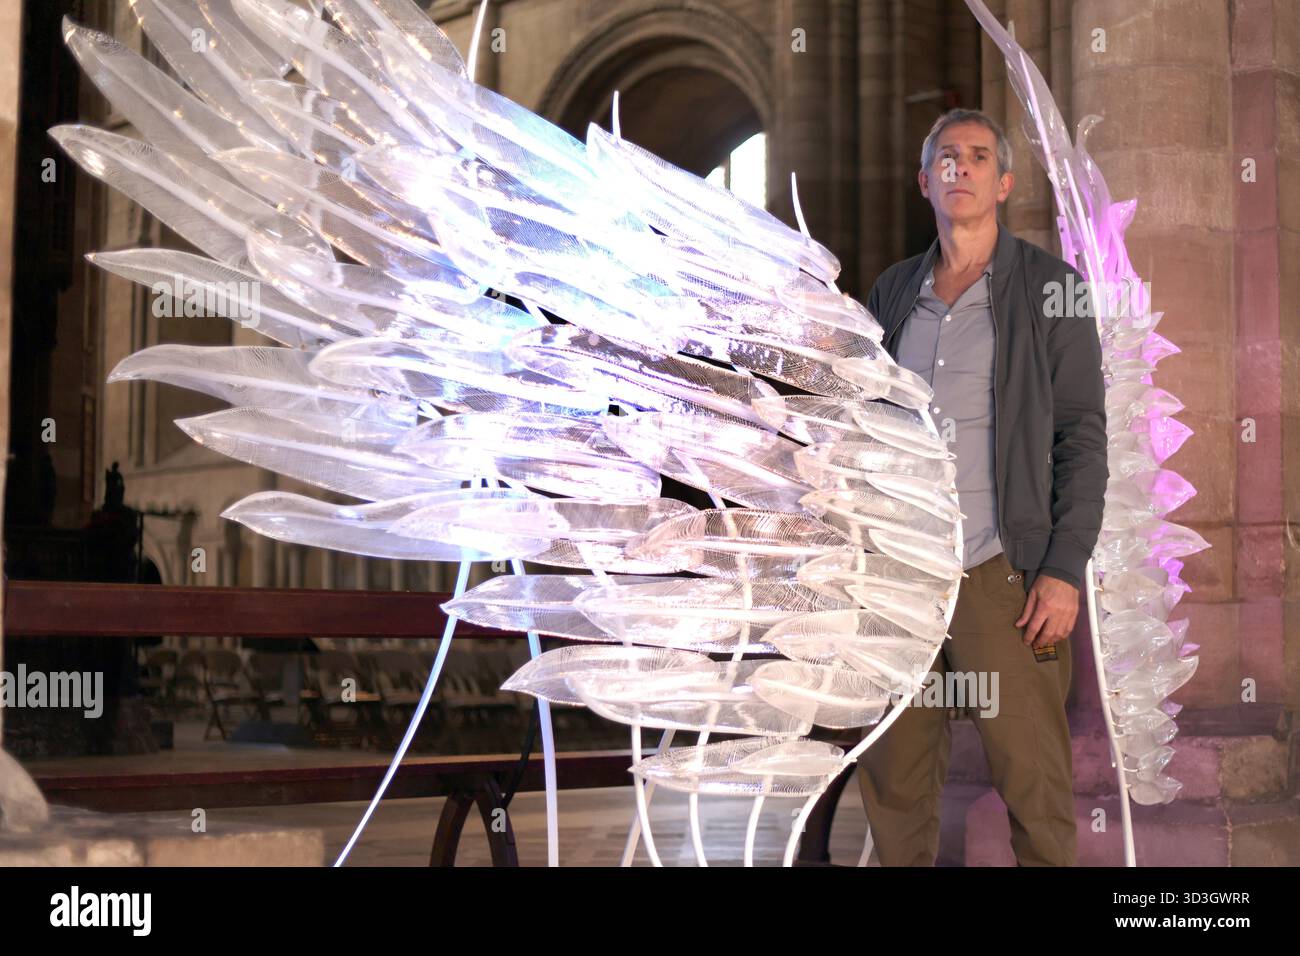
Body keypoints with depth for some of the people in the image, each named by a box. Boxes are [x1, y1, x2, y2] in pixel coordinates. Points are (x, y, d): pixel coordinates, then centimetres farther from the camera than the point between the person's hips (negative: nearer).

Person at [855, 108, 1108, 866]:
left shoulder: (1051, 288, 1)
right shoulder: (893, 293, 13)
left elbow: (1082, 435, -3)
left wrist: (1065, 569, -11)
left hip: (1001, 576, -4)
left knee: (1035, 784, -3)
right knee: (893, 781, 7)